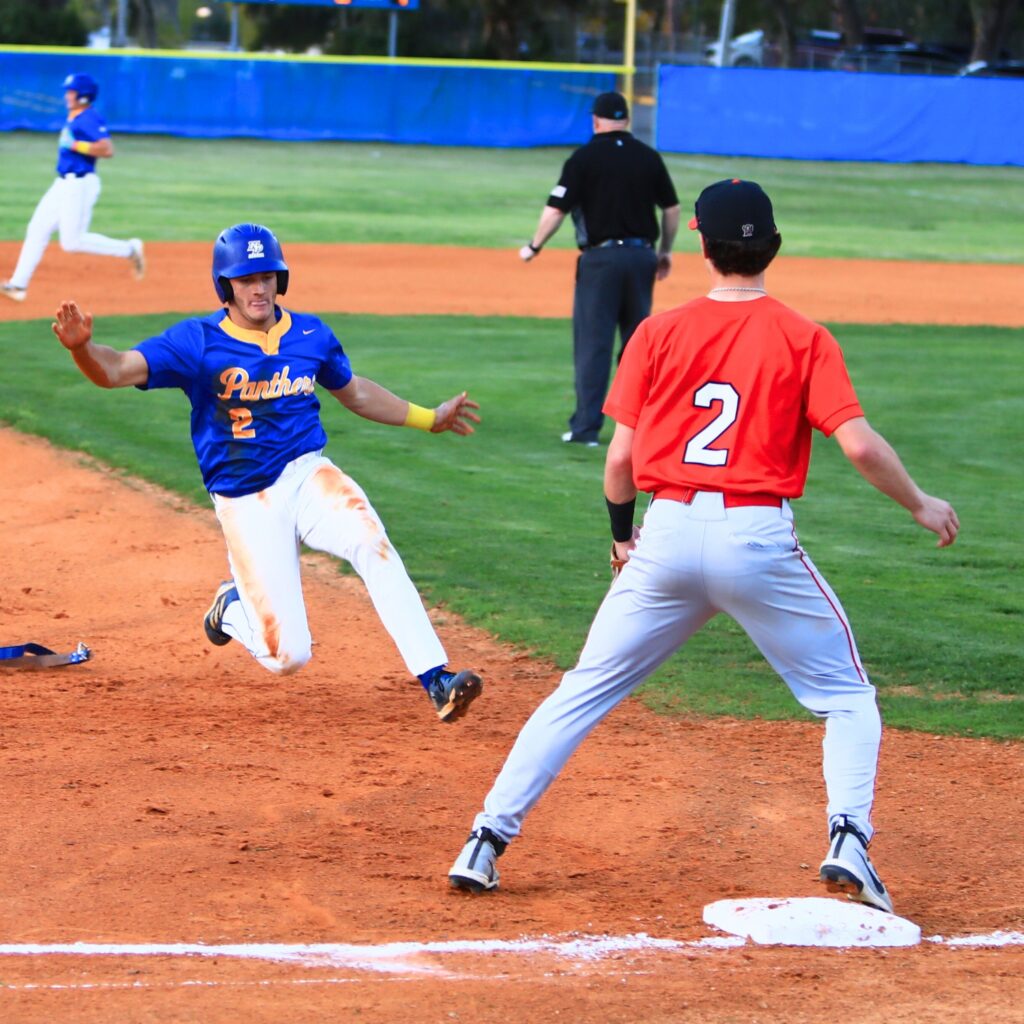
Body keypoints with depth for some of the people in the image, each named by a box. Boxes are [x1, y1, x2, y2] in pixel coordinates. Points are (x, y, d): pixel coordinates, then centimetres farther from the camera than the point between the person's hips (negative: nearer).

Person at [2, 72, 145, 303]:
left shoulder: (90, 119, -16)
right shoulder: (73, 119, 12)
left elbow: (107, 149, -27)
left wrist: (75, 145, -24)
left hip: (80, 185, -10)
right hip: (63, 183, 10)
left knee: (72, 241, -7)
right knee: (37, 230, 7)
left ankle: (129, 249, 4)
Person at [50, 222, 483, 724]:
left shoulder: (311, 335, 4)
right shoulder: (197, 342, -9)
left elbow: (354, 392, 23)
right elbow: (116, 370, -22)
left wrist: (429, 418, 24)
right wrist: (81, 346, -44)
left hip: (308, 475, 3)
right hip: (246, 503, -2)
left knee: (373, 546, -31)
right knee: (288, 655, -8)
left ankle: (435, 678, -31)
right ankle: (232, 607, 28)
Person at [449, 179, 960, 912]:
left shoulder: (658, 334, 4)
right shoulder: (804, 339, -1)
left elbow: (620, 456, 4)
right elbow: (859, 443, -10)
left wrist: (622, 532, 22)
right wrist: (920, 505, 6)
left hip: (668, 532, 2)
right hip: (758, 537, -2)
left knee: (583, 692, 13)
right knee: (847, 697, 13)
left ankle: (488, 840, 7)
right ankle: (849, 839, -8)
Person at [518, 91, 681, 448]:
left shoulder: (584, 158, -6)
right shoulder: (649, 157, 6)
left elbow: (556, 210, -9)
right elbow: (672, 208, 10)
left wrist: (533, 247, 5)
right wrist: (665, 251, 23)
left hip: (600, 258, -4)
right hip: (642, 255, 4)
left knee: (593, 342, -1)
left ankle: (586, 427, -4)